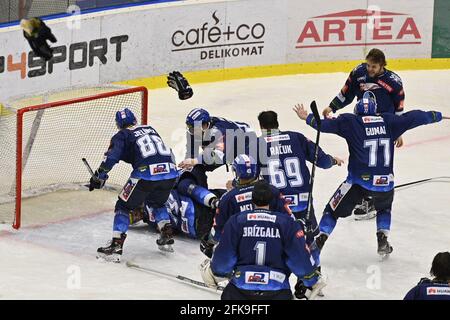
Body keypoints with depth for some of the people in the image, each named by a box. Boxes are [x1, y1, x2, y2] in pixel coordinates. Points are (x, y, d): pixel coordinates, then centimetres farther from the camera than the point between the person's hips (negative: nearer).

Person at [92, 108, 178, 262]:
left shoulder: (122, 136, 11)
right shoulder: (150, 129, 27)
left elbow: (111, 157, -1)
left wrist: (98, 177, 5)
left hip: (146, 174, -5)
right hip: (170, 172, 5)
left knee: (124, 206, 8)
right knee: (157, 202, 34)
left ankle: (116, 245, -3)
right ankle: (166, 235, 27)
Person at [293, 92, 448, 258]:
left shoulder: (350, 122, 0)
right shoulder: (388, 121, 6)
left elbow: (327, 125, -5)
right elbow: (413, 118, 11)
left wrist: (308, 118, 10)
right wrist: (436, 115, 25)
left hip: (359, 181, -2)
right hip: (385, 182, 2)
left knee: (334, 210, 15)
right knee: (384, 208, 33)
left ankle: (319, 240, 5)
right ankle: (383, 241, 19)